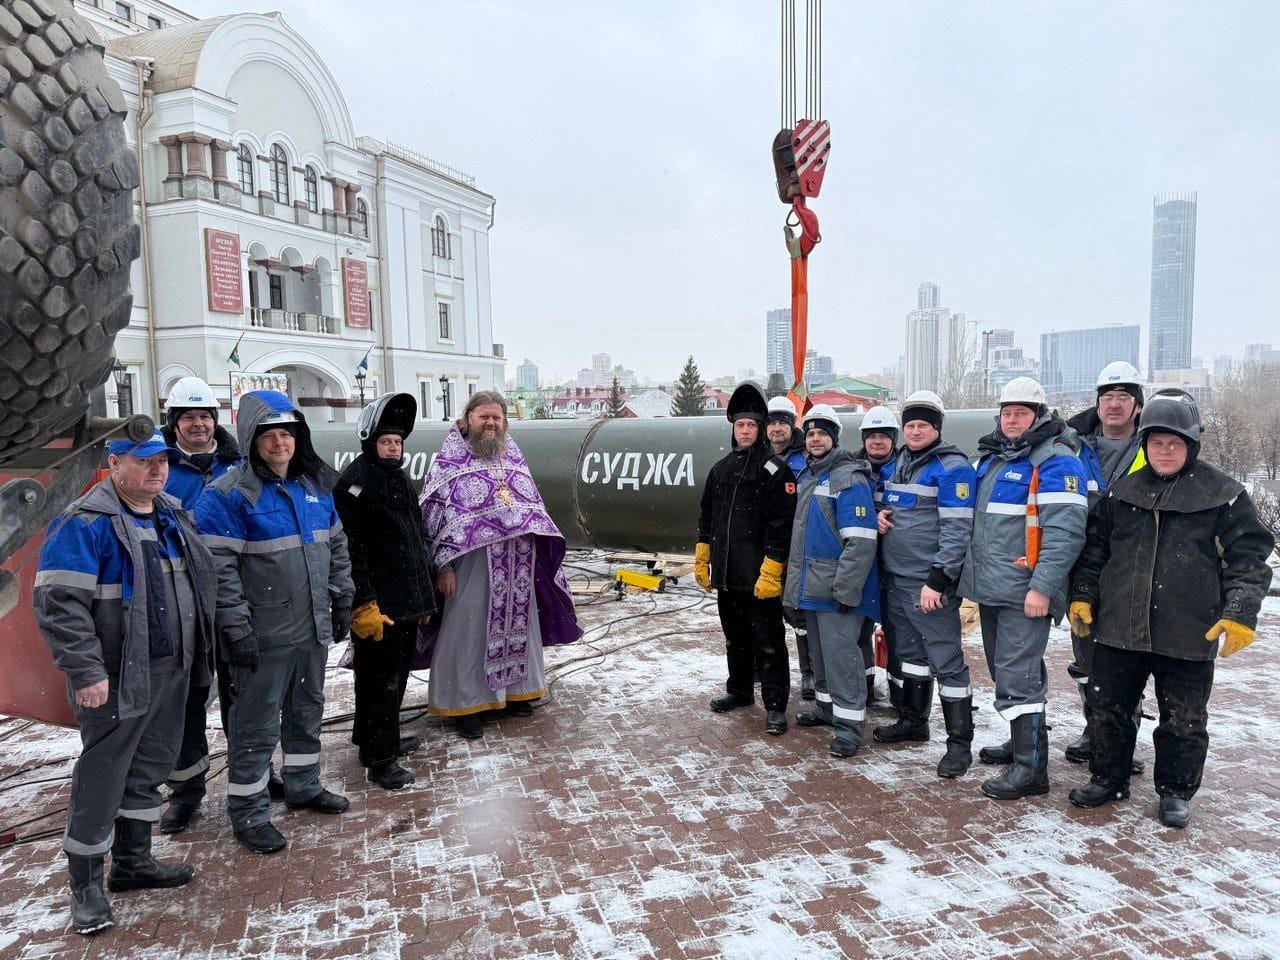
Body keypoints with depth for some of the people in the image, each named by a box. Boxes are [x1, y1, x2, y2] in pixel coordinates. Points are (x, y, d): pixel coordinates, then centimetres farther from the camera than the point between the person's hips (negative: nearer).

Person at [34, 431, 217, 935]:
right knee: (101, 779, 4)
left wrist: (198, 651, 18)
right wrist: (86, 672, -23)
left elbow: (198, 585, 20)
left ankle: (133, 862, 34)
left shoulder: (173, 516, 9)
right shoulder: (85, 524, -16)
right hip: (116, 680, -7)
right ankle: (85, 885, 21)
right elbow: (58, 604, -20)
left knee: (148, 770, 18)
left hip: (171, 672, 8)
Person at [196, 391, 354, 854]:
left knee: (307, 712, 20)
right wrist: (236, 628, -20)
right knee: (256, 727, 3)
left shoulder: (315, 485, 9)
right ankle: (248, 813, 18)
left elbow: (336, 547, 17)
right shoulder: (228, 494, -13)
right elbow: (219, 568, -17)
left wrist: (341, 602, 14)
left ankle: (304, 786, 38)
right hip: (263, 639, -7)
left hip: (313, 630, 7)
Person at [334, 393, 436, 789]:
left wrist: (422, 593, 22)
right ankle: (380, 759, 9)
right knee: (379, 679, -1)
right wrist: (364, 604, -24)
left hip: (407, 601, 9)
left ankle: (381, 739, 35)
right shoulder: (356, 481, -14)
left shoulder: (399, 477, 15)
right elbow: (351, 548, -21)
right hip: (377, 605, -9)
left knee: (397, 673, 19)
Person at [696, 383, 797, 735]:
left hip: (760, 576, -7)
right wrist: (701, 558, 15)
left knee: (768, 643, 0)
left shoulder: (775, 469, -8)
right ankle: (739, 690, 35)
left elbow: (781, 525, -14)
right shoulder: (721, 468, 13)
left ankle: (775, 706, 9)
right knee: (735, 637, 19)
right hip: (726, 574, 7)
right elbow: (706, 517, 19)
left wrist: (771, 570, -19)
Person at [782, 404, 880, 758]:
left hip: (836, 587, -9)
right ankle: (827, 705, 31)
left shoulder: (849, 478, -14)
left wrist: (846, 589, -23)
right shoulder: (806, 476, 14)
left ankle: (849, 722, 2)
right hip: (810, 584, 9)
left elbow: (860, 540, -20)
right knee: (819, 649, 17)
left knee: (839, 650, -7)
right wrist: (796, 575, 20)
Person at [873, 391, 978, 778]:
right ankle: (913, 721, 34)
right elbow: (889, 506, 28)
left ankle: (959, 743, 7)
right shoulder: (899, 463, 13)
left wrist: (938, 580, -22)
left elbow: (957, 529, -18)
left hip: (930, 584, -8)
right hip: (895, 578, 8)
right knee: (910, 651, 20)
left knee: (946, 661, -3)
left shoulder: (952, 467, -12)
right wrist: (879, 516, 3)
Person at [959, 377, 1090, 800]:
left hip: (1025, 592, -9)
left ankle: (1030, 767, 1)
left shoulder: (1055, 461, -11)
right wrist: (971, 572, 21)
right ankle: (1022, 740, 34)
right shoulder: (990, 457, 15)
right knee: (1004, 670, 18)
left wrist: (1043, 587, -23)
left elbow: (1065, 531, -19)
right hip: (990, 588, 9)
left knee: (1017, 675, -8)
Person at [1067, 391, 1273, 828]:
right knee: (1107, 708, 12)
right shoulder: (1122, 491, 7)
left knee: (1184, 720, 11)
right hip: (1119, 627, 3)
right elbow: (1094, 548, 13)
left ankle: (1176, 792, 31)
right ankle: (1108, 778, 30)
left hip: (1188, 633, -3)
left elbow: (1248, 557, -4)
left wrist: (1240, 614, -13)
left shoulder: (1223, 494, -3)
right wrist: (1082, 595, 8)